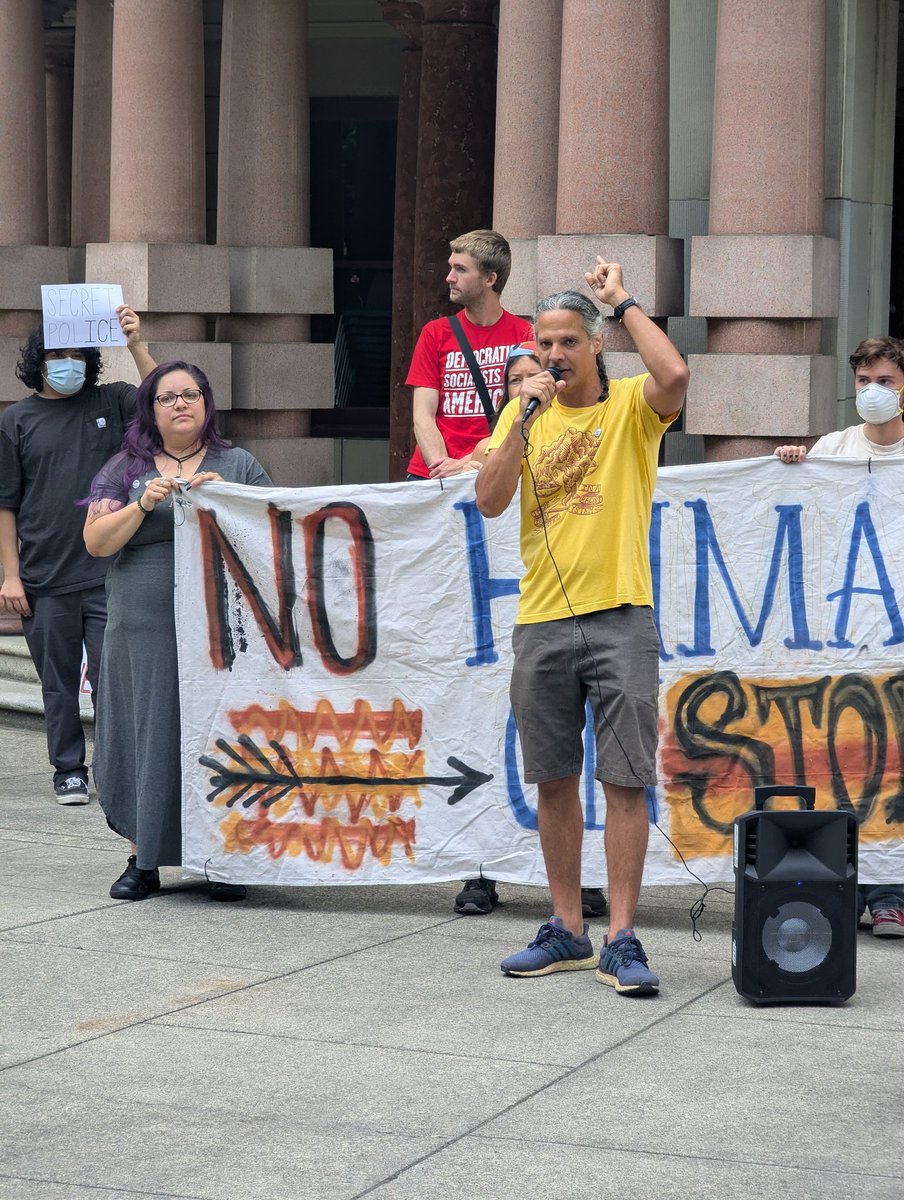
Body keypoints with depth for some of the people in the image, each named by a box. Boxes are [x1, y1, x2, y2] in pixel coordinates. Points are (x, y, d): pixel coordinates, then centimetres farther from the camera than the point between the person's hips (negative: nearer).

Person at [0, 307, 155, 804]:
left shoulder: (111, 402, 6)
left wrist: (137, 347, -17)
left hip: (107, 573, 0)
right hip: (45, 581, 1)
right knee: (59, 683, 8)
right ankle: (69, 769, 19)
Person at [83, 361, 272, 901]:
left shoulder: (239, 465, 11)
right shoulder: (125, 469, 10)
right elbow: (96, 541, 1)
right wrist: (144, 504, -13)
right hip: (146, 631, 0)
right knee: (149, 735, 1)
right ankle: (143, 861, 8)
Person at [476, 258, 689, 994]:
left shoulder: (632, 405, 1)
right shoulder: (525, 414, 11)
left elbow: (675, 374, -23)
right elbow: (489, 502, 0)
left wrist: (622, 300, -11)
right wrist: (525, 417, -8)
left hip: (620, 616, -4)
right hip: (542, 622, 4)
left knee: (625, 781, -5)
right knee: (555, 781, 9)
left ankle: (622, 941, -2)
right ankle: (568, 932, 19)